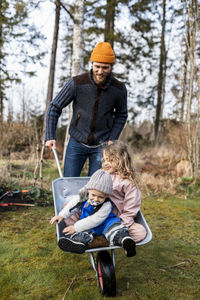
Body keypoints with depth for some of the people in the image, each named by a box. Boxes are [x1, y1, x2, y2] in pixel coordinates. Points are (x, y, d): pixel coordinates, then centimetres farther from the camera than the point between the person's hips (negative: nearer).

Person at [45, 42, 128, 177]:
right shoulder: (76, 83, -14)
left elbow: (121, 115, 9)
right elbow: (55, 107, -4)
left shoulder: (119, 89, -9)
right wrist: (50, 136, -10)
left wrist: (112, 140, -2)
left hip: (101, 146, 1)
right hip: (77, 142, 0)